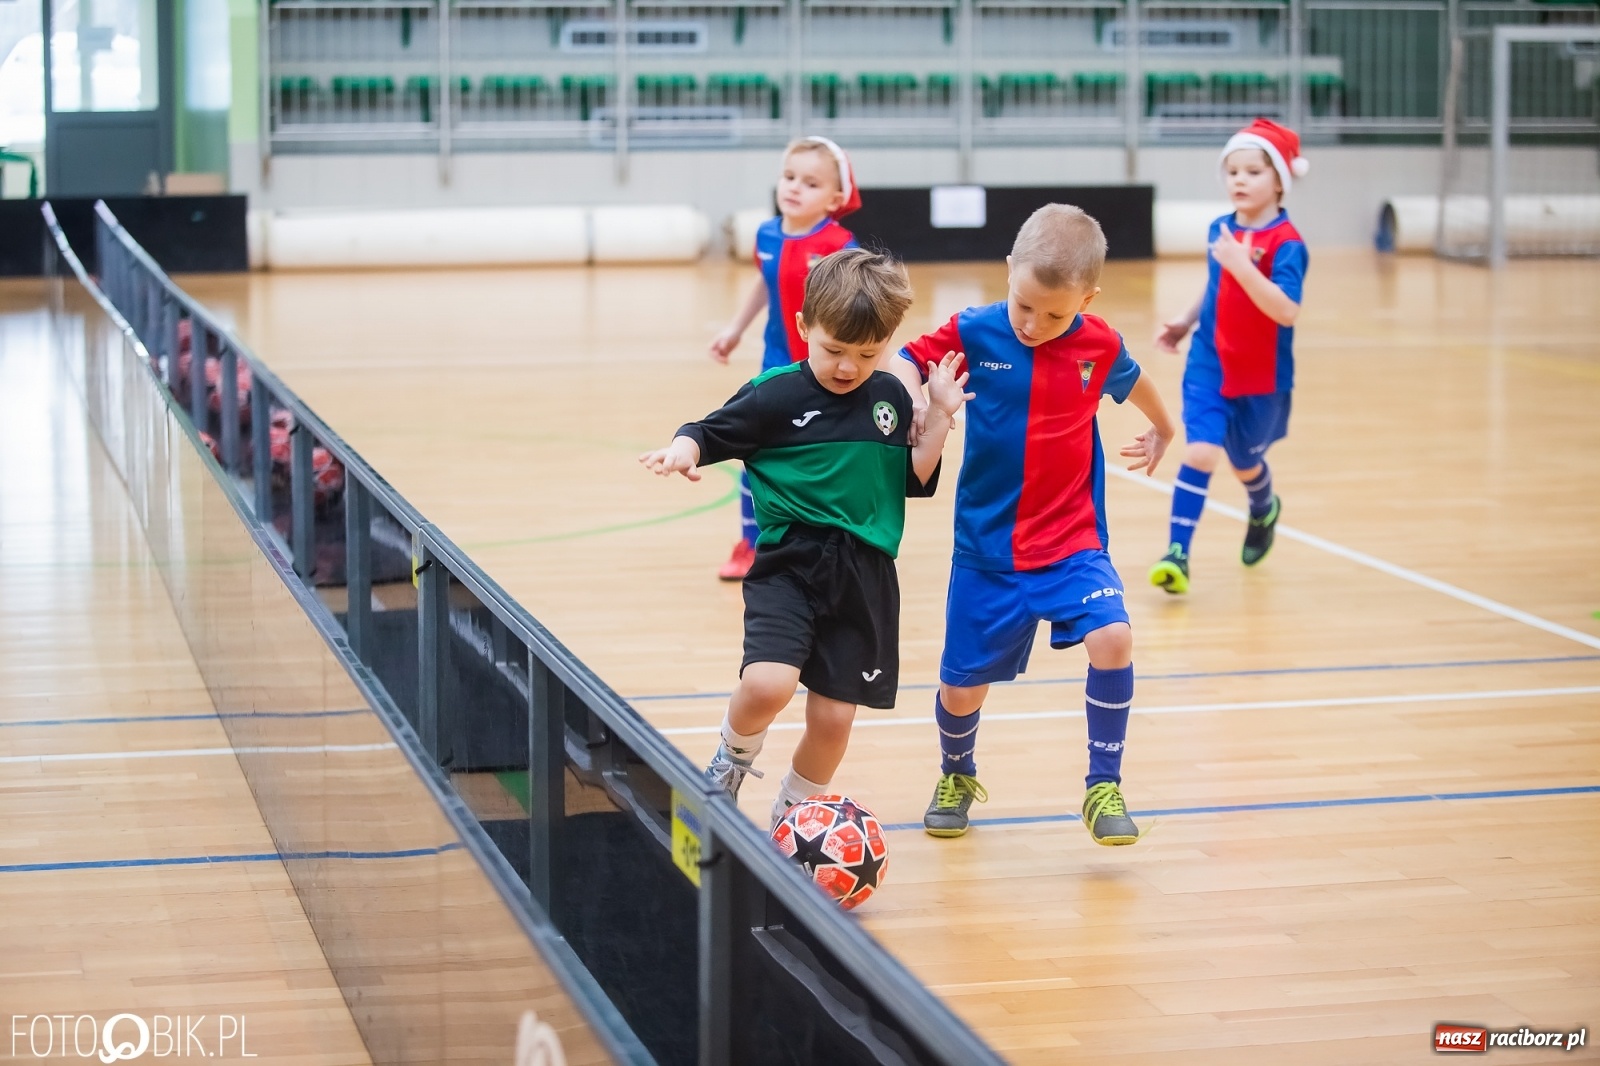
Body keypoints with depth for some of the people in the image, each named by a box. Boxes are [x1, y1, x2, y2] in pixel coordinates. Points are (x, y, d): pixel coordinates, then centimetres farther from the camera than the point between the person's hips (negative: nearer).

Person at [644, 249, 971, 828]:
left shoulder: (891, 398, 7)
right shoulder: (777, 394, -5)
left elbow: (913, 480, 13)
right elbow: (712, 432, 0)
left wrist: (940, 416, 3)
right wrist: (682, 449, -21)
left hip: (865, 574, 3)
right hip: (789, 563, -3)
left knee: (833, 716, 4)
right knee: (768, 683, -26)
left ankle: (790, 816, 32)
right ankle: (734, 757, 10)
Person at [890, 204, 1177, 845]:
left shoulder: (1100, 345, -4)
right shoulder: (973, 333, -11)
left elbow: (1133, 382, 17)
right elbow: (908, 361, -2)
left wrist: (1162, 432, 37)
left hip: (1073, 543, 0)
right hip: (986, 548, 0)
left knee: (1111, 638, -23)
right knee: (962, 686, 6)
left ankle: (1104, 787, -5)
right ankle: (956, 777, 39)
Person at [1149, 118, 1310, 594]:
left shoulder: (1286, 242, -18)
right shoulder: (1221, 229, 1)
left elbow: (1286, 310, -31)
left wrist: (1242, 264, -39)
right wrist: (1187, 320, 9)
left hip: (1261, 376, -3)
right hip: (1209, 364, 3)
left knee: (1245, 463, 17)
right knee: (1199, 452, -14)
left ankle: (1264, 511, 51)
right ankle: (1176, 553, -15)